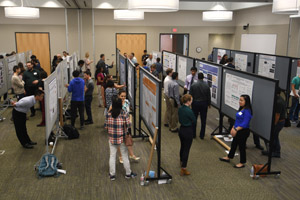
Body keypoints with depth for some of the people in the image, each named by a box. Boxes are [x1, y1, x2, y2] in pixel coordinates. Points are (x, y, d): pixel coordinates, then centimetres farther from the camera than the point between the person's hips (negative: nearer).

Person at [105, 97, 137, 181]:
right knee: (125, 156, 11)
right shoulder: (124, 114, -14)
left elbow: (106, 126, -2)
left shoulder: (108, 114, -8)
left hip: (112, 138, 2)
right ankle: (128, 173, 24)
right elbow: (129, 125, -10)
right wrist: (129, 119, 8)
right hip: (122, 138, -1)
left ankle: (112, 175, 19)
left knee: (112, 156, 12)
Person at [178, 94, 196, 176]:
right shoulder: (189, 111, -24)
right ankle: (183, 169, 4)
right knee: (186, 149, 0)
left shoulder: (180, 109, 0)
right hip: (188, 131, -8)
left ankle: (182, 162, 47)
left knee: (182, 147, 26)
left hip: (181, 130, 8)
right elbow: (194, 121, -10)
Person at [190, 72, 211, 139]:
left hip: (195, 103, 0)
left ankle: (193, 134, 19)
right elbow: (208, 96, -2)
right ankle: (202, 135, 15)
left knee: (194, 119, 12)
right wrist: (209, 104, 12)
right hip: (204, 104, 0)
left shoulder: (193, 85, -10)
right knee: (203, 120, 9)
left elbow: (191, 95, -5)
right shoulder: (207, 86, -9)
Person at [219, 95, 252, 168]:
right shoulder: (241, 109, 8)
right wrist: (233, 128, 8)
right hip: (237, 131, 9)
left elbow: (245, 123, -25)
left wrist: (236, 129, -27)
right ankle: (228, 157, 39)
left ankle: (242, 163, 18)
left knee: (241, 146, 3)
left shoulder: (247, 111, -20)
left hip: (243, 132, -9)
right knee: (234, 144, 22)